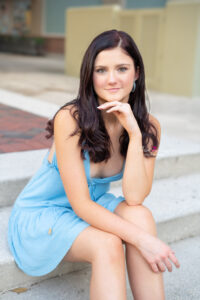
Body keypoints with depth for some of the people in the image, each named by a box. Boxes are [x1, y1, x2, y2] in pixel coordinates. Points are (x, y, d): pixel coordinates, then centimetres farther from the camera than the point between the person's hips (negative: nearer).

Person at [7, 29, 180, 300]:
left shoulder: (148, 126, -10)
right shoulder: (70, 119, -25)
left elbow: (134, 198, -19)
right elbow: (81, 204, -24)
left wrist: (135, 133, -28)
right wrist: (142, 239, -31)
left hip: (92, 210, 5)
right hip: (40, 215, -4)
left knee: (140, 216, -27)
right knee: (107, 245, -32)